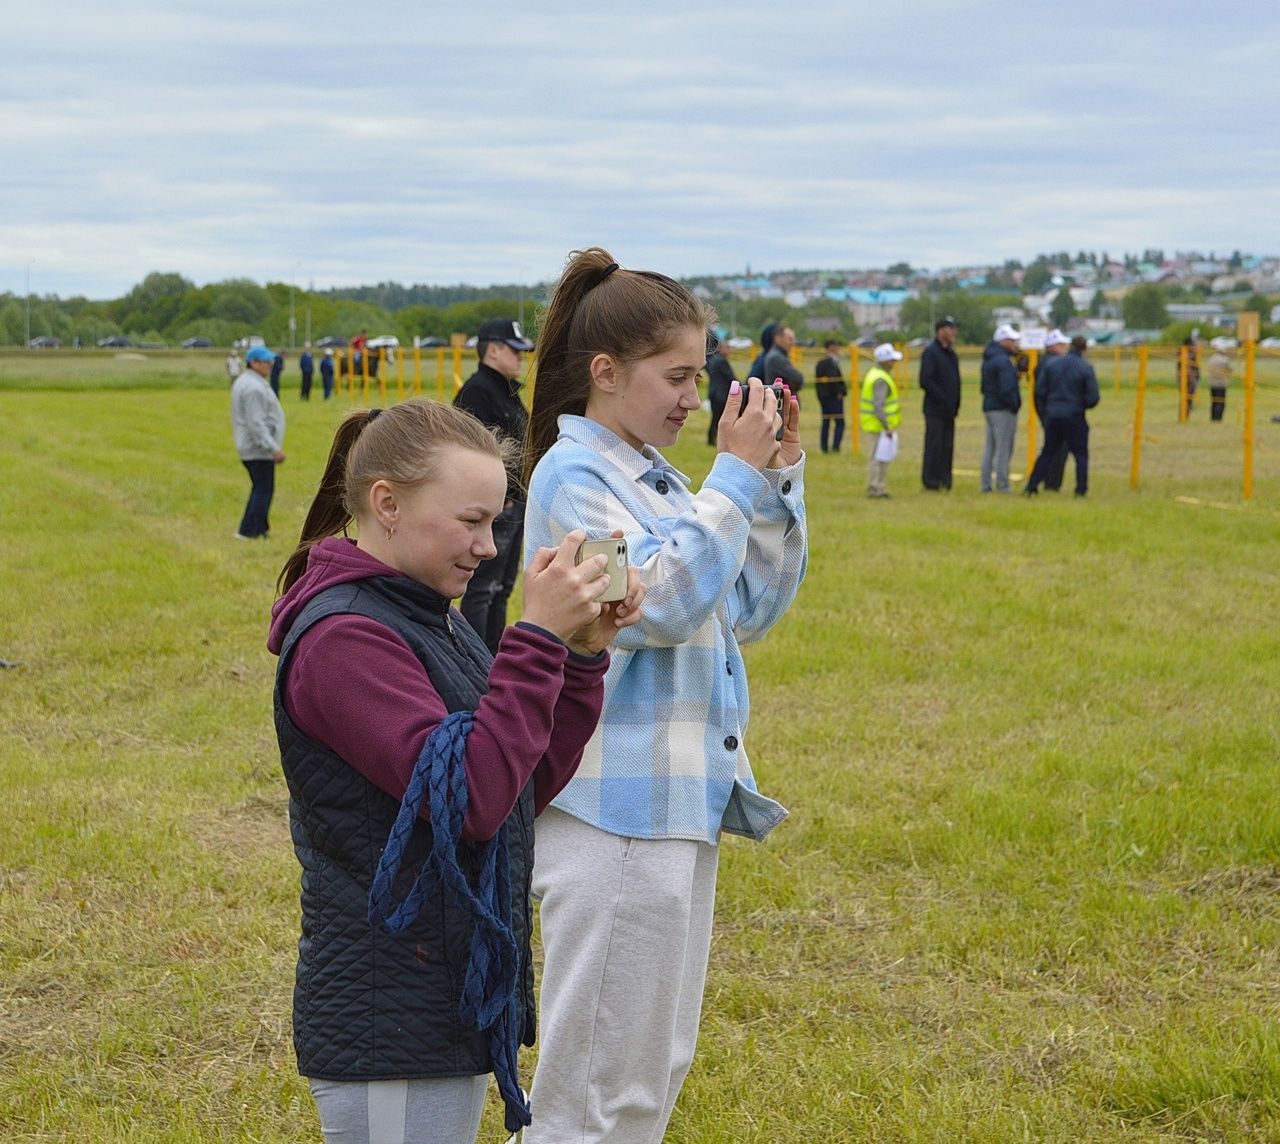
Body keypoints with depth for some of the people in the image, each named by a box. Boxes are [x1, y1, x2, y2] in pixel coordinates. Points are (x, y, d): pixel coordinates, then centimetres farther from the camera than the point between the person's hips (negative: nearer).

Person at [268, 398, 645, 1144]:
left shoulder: (431, 619, 11)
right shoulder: (343, 637, -17)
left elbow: (531, 788, 9)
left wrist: (583, 656, -1)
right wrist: (538, 640, -24)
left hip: (457, 998, 9)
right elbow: (468, 798, -25)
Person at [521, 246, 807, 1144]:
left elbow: (751, 608, 13)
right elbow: (663, 599, -23)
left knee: (658, 1068, 19)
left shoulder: (656, 478, 11)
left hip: (684, 801, 9)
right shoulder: (572, 476, -12)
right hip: (616, 809, -9)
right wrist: (737, 475, -17)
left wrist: (779, 478, 4)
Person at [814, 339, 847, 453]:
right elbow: (832, 379, -25)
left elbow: (817, 380, 12)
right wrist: (839, 393, -15)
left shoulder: (820, 362, 12)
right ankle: (835, 446, -10)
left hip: (823, 396, 9)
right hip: (833, 397, -9)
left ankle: (824, 447, 13)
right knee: (839, 423, -4)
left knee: (826, 422, 12)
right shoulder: (831, 362, -16)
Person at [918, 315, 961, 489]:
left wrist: (956, 404, 10)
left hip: (949, 411, 8)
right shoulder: (930, 352, -10)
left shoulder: (951, 354, 16)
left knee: (947, 447, 8)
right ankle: (930, 481, -1)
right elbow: (926, 382, -17)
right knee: (934, 445, -5)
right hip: (935, 410, -8)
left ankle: (944, 480, 13)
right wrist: (944, 399, -17)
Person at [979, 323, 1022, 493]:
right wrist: (1014, 405, -11)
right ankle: (1002, 485, -6)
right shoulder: (1003, 361, -16)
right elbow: (1007, 388, -22)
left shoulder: (988, 359, 14)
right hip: (1003, 409, -9)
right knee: (1003, 450, -6)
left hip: (989, 407, 9)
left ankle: (985, 484, 16)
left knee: (989, 448, 13)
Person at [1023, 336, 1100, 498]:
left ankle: (1031, 487, 10)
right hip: (1074, 417, -3)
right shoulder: (1086, 368, -9)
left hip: (1053, 416, 4)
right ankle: (1081, 489, 4)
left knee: (1047, 453, 13)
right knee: (1081, 454, 8)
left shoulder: (1051, 363, 0)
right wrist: (1083, 405, 11)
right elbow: (1093, 398, -10)